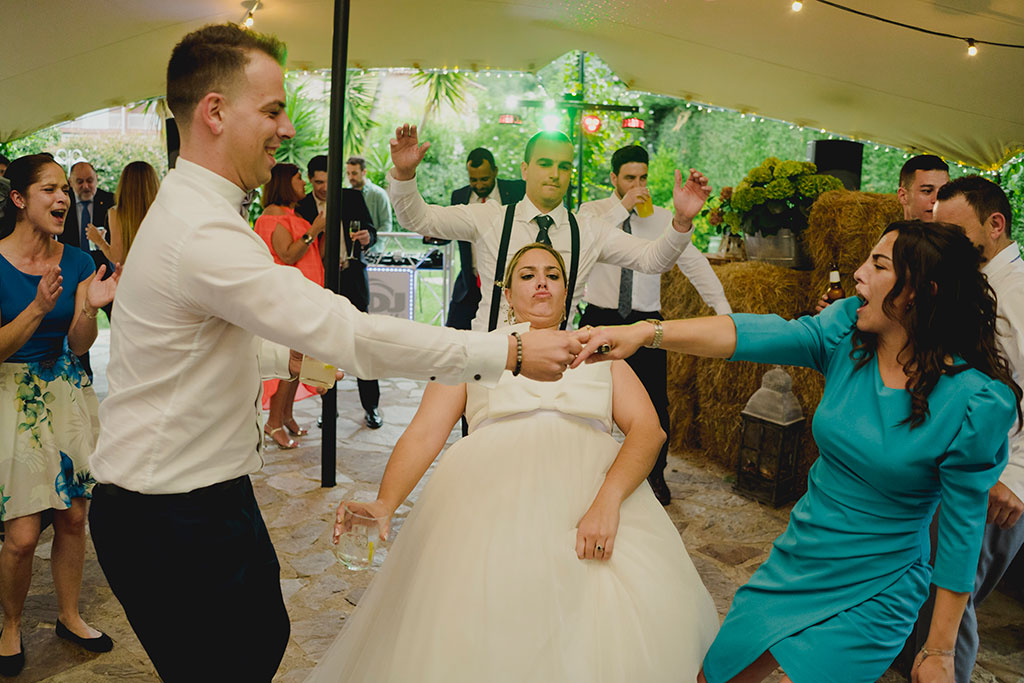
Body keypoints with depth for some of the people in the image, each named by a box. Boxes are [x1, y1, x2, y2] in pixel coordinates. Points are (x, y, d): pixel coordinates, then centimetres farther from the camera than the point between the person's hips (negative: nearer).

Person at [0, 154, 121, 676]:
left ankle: (69, 616, 29)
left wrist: (90, 307, -19)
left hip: (65, 392, 4)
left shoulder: (76, 262, 2)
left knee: (73, 515, 8)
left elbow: (79, 345, 0)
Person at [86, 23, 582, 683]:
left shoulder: (194, 213, 10)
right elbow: (353, 335, -31)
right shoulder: (203, 234, -27)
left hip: (213, 495, 10)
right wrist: (511, 351, -26)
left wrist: (289, 357, 8)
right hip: (171, 522, -10)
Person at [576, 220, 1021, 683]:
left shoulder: (974, 403, -20)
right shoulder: (848, 333, -9)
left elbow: (962, 528, -14)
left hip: (870, 596, -5)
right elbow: (757, 336, -22)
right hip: (797, 561, 5)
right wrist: (648, 332, -37)